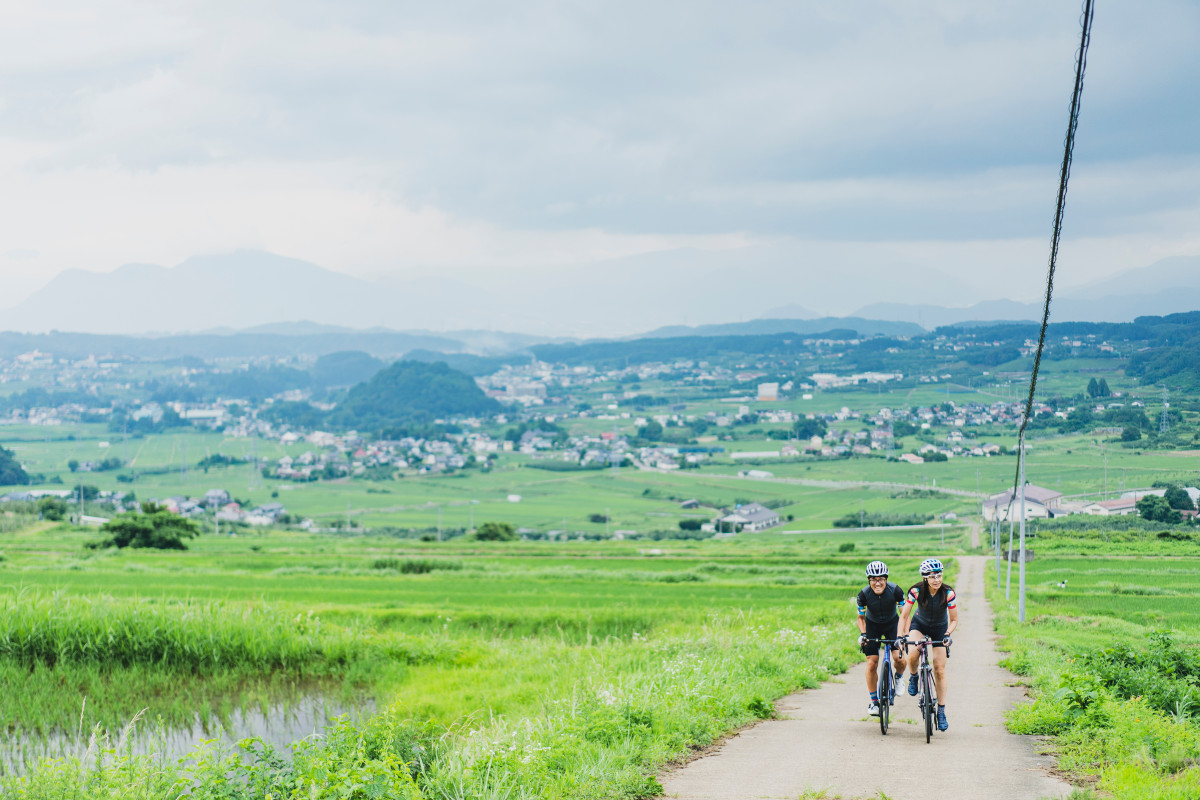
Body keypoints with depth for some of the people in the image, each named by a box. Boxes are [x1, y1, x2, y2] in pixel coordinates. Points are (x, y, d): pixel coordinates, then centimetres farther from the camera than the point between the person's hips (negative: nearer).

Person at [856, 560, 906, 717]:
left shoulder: (895, 591, -28)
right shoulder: (864, 594, -25)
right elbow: (861, 617, -8)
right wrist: (862, 634, -23)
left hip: (892, 623, 0)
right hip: (872, 625, 0)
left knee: (900, 658, -17)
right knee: (872, 663, -11)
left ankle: (898, 678, 19)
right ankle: (874, 702, 2)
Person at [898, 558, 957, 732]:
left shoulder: (948, 593, -24)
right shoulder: (916, 591, -25)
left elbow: (954, 620, -13)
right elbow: (904, 616, -17)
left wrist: (947, 634, -30)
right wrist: (901, 636, -29)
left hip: (940, 628, 0)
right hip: (920, 624, 0)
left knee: (940, 670, -4)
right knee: (913, 654, -31)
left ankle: (941, 711, 6)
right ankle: (913, 677, 2)